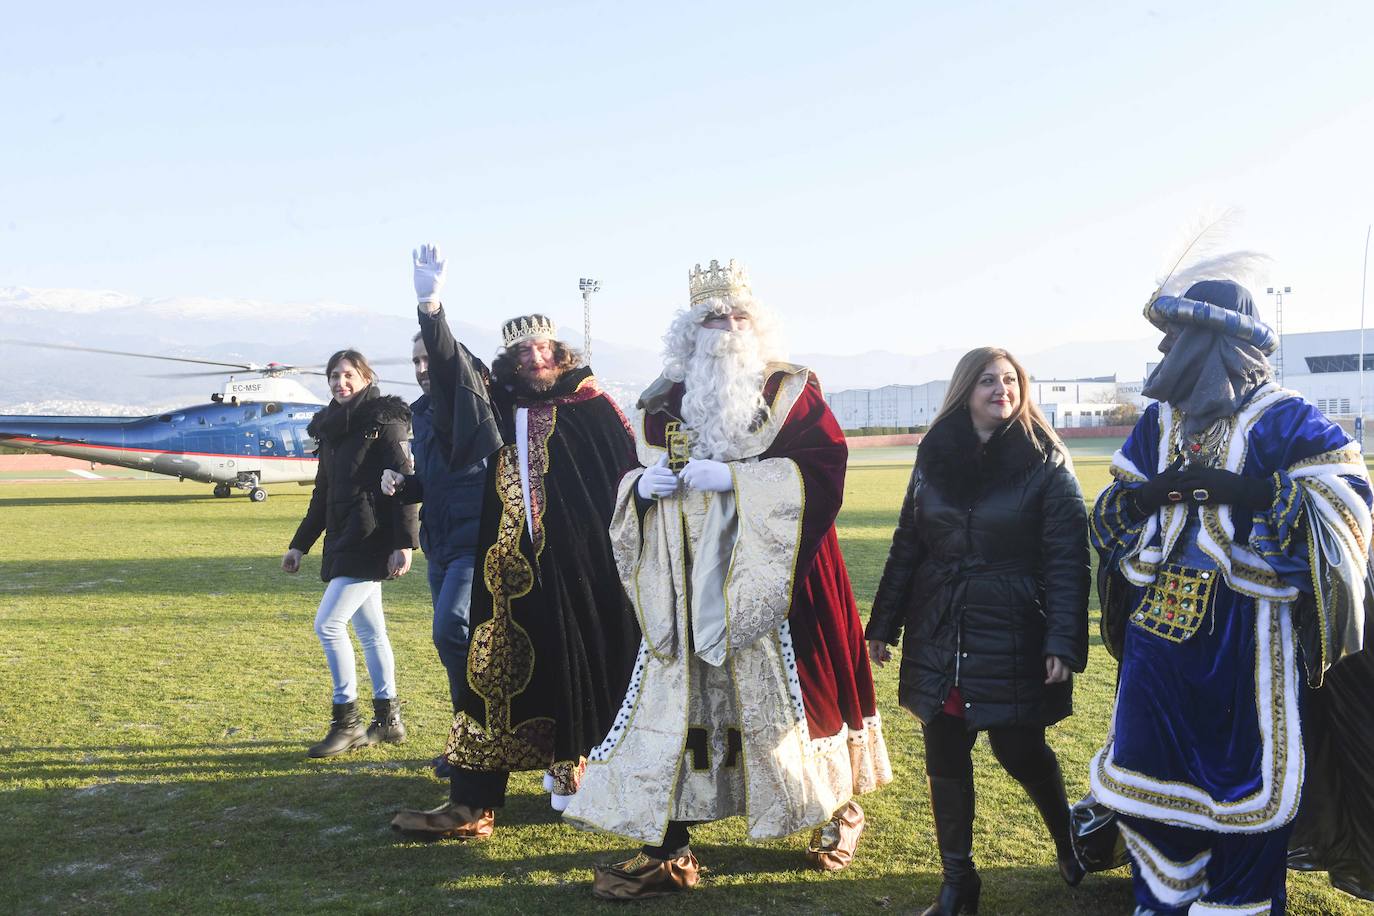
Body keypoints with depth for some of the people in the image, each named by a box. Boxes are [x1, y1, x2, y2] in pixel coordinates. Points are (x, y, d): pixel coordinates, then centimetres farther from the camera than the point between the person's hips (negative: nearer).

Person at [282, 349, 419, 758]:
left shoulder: (382, 422, -9)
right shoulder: (332, 429, 15)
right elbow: (323, 495, 22)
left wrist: (403, 542, -21)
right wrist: (299, 544, 20)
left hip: (371, 541, -8)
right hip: (343, 541, 9)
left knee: (328, 623, -11)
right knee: (369, 630, 12)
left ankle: (347, 721, 0)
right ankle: (388, 720, 21)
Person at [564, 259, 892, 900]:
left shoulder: (790, 391, 1)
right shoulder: (664, 403, 11)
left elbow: (826, 463, -12)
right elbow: (636, 480, 17)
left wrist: (734, 476, -19)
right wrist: (643, 485, -8)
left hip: (772, 581, -3)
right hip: (690, 587, 3)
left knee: (790, 690, 6)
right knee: (677, 699, -1)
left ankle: (838, 809, 31)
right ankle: (667, 851, 7)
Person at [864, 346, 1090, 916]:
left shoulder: (1046, 463, -6)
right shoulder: (934, 457, 5)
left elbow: (1067, 562, -10)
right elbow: (906, 545, 10)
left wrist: (1063, 643, -18)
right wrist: (884, 625, 11)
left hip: (1013, 637, -3)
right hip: (938, 636, 4)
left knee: (1019, 750, 7)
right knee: (945, 758, 7)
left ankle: (1068, 841, 38)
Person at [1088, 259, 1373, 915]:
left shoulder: (1281, 418, -7)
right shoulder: (1158, 422, 10)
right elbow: (1113, 511, 13)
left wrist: (1245, 490, -24)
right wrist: (1148, 493, -10)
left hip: (1244, 635, -5)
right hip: (1161, 626, 5)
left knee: (1244, 779, 4)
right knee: (1148, 773, 11)